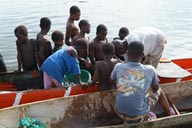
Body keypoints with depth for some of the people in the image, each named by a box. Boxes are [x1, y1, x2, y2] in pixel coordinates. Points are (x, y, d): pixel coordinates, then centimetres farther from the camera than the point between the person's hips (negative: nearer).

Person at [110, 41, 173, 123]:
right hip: (139, 115, -2)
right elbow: (156, 89, 10)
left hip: (120, 112, 3)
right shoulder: (150, 70, -10)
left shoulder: (118, 67, -6)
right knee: (159, 91, 23)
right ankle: (170, 117, 40)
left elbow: (112, 79, 17)